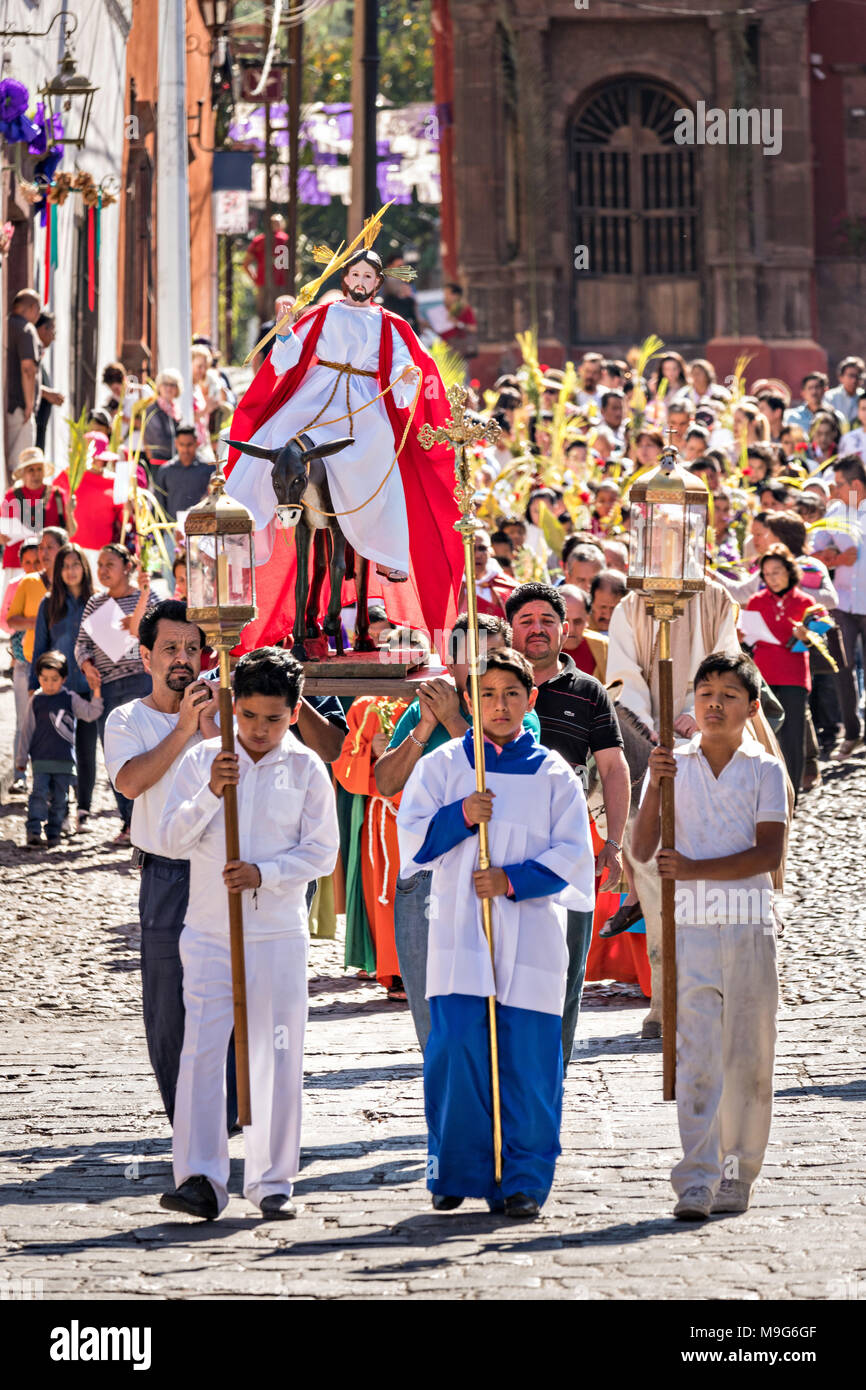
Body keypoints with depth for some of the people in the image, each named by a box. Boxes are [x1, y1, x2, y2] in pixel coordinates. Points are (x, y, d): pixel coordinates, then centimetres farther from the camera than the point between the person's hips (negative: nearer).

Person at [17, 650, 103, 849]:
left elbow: (90, 713, -2)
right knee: (39, 793, -12)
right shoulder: (36, 701, 5)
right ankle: (34, 831, -14)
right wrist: (22, 758, 10)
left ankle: (53, 833, 14)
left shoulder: (70, 699, 4)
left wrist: (96, 694, -17)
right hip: (41, 759, -1)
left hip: (65, 759, 1)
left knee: (59, 798, 5)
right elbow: (27, 730, 9)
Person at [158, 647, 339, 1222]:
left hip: (280, 932, 0)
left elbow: (322, 851, 0)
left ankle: (273, 1183, 11)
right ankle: (201, 1180, -11)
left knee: (279, 1057, 3)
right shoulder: (202, 760, 4)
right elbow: (176, 837, -1)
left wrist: (264, 872, -15)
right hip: (210, 930, 0)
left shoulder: (306, 769, 1)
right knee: (201, 1048, -10)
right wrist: (211, 792, -17)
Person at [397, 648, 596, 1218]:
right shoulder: (442, 765, 9)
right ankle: (455, 1171, 4)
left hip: (531, 931, 0)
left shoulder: (553, 774, 8)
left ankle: (523, 1180, 5)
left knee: (528, 1058, -3)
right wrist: (460, 817, -11)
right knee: (457, 1048, -9)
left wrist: (513, 880, -9)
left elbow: (572, 854, 4)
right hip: (460, 930, 0)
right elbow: (412, 838, 6)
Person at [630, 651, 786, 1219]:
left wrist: (695, 868, -15)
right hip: (690, 928, 0)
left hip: (750, 927, 0)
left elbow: (770, 853, -7)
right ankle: (697, 1181, -10)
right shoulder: (673, 765, 9)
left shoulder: (765, 769, 4)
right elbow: (643, 849, 2)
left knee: (747, 1058, 4)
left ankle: (737, 1177, 15)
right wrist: (654, 787, -12)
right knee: (696, 1056, -7)